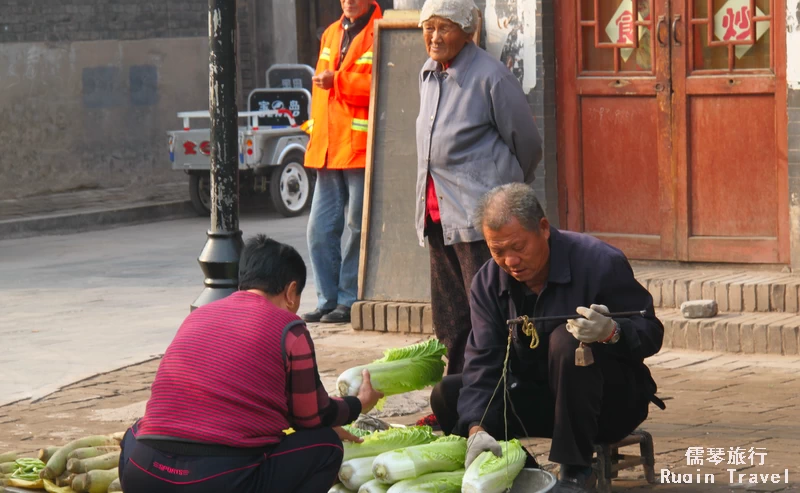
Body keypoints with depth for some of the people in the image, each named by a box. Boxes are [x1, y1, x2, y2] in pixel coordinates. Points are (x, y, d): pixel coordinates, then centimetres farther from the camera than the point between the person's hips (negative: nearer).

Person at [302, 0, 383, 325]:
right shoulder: (332, 34, 18)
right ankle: (328, 300, 14)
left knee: (358, 227, -1)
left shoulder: (380, 34, -6)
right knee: (320, 229, 7)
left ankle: (350, 301, 5)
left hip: (361, 148, -7)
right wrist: (315, 136, 18)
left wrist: (338, 81, -14)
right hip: (328, 149, 7)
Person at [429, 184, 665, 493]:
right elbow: (482, 363, -12)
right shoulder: (488, 282, -3)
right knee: (448, 394, -12)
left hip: (613, 403, -5)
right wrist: (477, 428, -29)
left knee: (566, 340, -35)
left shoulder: (600, 262, -17)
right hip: (539, 398, 5)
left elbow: (651, 332, -14)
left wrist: (611, 332, -38)